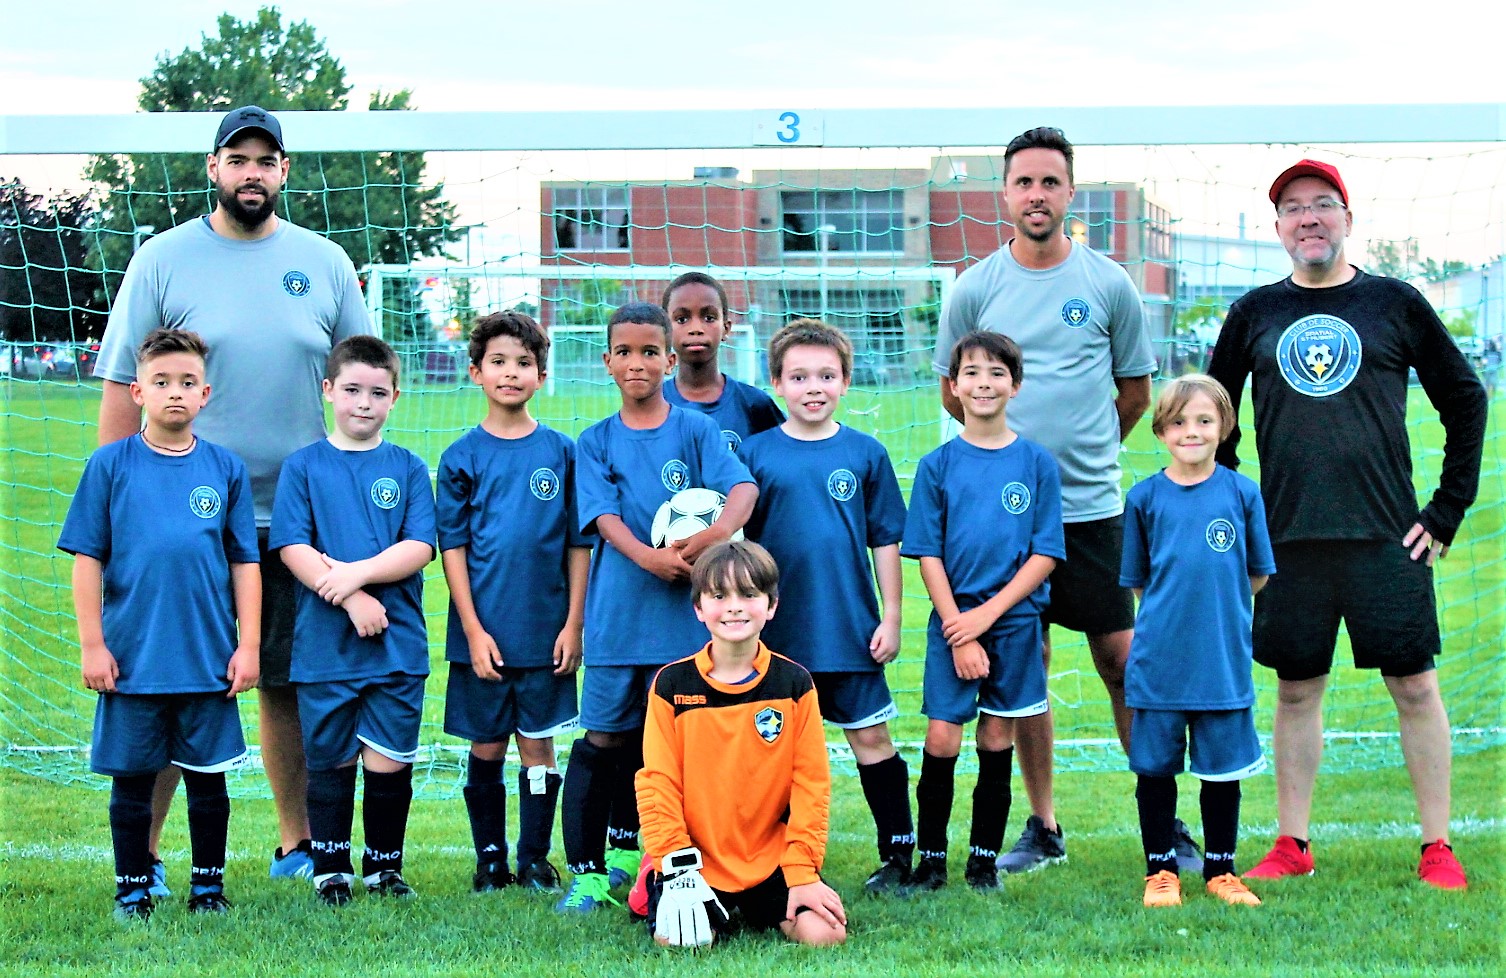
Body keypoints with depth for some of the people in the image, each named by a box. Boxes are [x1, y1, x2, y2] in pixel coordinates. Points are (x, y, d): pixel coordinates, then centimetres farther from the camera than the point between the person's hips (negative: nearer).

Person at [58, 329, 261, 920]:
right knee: (132, 778, 8)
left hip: (210, 660, 1)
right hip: (132, 657, -1)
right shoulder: (111, 465, -1)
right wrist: (92, 644, -5)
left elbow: (244, 563, 6)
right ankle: (133, 889, 20)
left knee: (207, 778, 10)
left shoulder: (226, 470, 3)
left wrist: (249, 645, 2)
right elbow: (87, 560, -1)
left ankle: (208, 884, 23)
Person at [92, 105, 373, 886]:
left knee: (291, 683, 9)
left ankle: (297, 845, 20)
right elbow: (124, 388, 0)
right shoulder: (163, 260, 0)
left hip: (298, 516, 3)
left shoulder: (324, 262, 8)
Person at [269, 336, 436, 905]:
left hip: (397, 645, 1)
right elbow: (292, 548, -5)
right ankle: (330, 870, 18)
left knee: (388, 762, 2)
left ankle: (383, 867, 17)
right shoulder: (303, 467, 4)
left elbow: (420, 548, -2)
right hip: (324, 643, -1)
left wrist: (355, 572, -15)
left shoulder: (408, 469, 8)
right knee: (330, 762, 5)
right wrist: (350, 598, -15)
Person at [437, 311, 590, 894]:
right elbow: (452, 547, -2)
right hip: (484, 632, 0)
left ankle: (535, 859, 16)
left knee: (538, 744, 6)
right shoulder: (462, 457, 0)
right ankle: (490, 859, 18)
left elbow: (578, 543, 4)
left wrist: (574, 623, -2)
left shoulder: (561, 452, 3)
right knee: (487, 747, 7)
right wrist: (473, 631, -8)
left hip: (546, 629, 1)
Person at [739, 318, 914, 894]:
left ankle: (898, 855, 12)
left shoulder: (865, 454, 2)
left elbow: (886, 541, 5)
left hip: (850, 628, 0)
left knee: (870, 737, 4)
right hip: (777, 631, 0)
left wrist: (891, 617, 1)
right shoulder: (754, 453, 1)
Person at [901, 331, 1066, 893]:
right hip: (952, 622, 0)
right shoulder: (938, 465, 2)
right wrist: (959, 629, -9)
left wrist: (987, 614, -11)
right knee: (941, 739, -5)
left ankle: (985, 859, 16)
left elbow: (1046, 554, -2)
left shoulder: (1037, 463, 1)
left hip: (1014, 620, 0)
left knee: (998, 739, 6)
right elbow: (928, 555, 0)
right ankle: (930, 858, 7)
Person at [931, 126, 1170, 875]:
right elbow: (955, 394, 14)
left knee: (1122, 662, -1)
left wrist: (1084, 449, 11)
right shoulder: (975, 289, 3)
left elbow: (1135, 391, 13)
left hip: (1091, 505, -1)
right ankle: (1042, 826, 15)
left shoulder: (1109, 285, 3)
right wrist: (1018, 447, 12)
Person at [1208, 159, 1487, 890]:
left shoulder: (1395, 304, 4)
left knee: (1415, 687, -1)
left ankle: (1438, 848, 6)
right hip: (1288, 541, 2)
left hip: (1387, 538, -2)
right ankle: (1291, 845, 15)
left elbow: (1466, 402, 8)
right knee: (1296, 691, 7)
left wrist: (1447, 511, 3)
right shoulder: (1255, 315, 8)